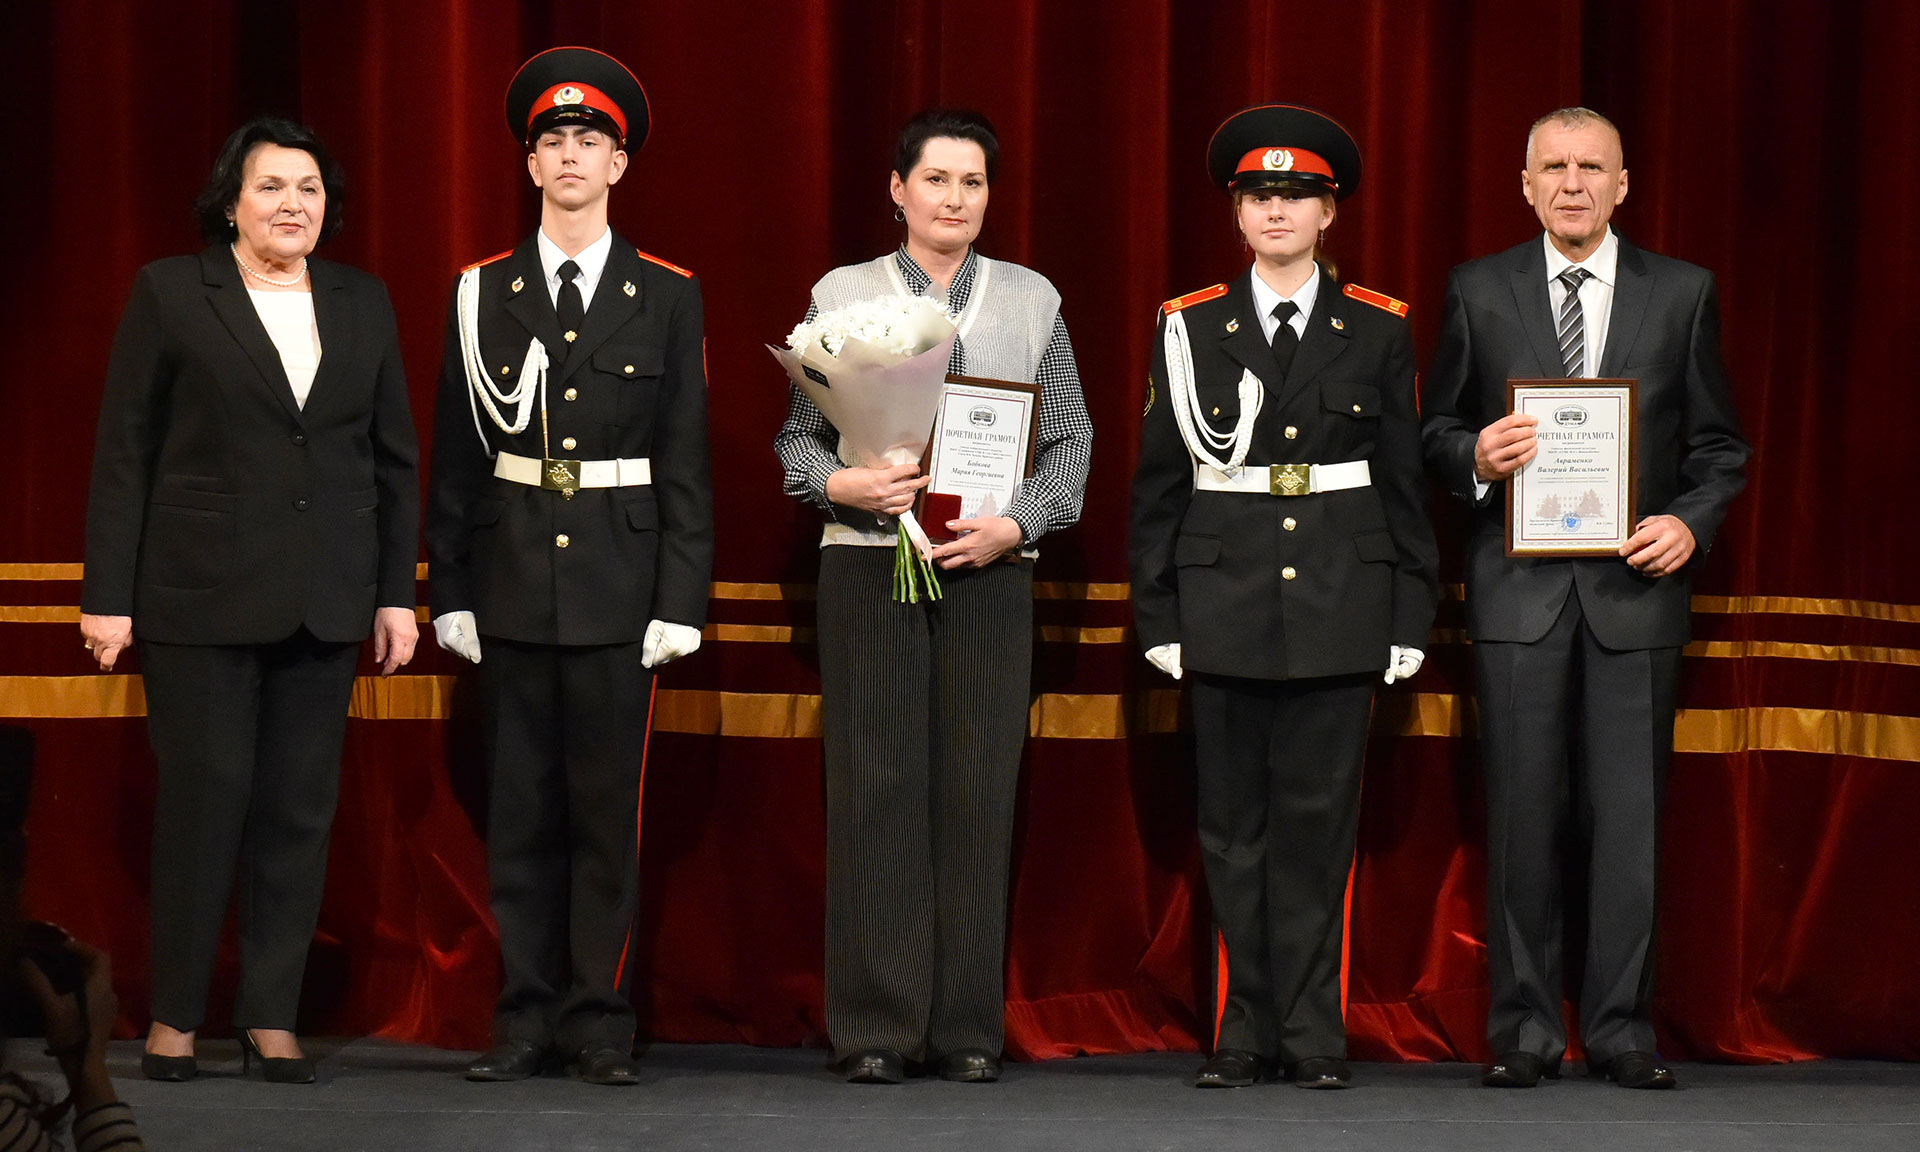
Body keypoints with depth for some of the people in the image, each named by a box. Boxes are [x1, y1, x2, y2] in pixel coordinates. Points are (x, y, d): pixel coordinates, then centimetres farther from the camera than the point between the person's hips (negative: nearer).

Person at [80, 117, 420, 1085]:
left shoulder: (362, 304, 10)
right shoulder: (171, 292, 1)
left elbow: (395, 459, 12)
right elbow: (124, 453, -1)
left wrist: (397, 594, 6)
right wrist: (108, 595, -6)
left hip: (325, 599, 3)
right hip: (201, 594, -3)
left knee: (300, 806, 4)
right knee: (204, 795, -2)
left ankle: (272, 1016, 10)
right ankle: (175, 1015, 8)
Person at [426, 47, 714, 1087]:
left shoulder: (666, 297, 3)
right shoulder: (483, 295, 7)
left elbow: (685, 462, 2)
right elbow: (456, 456, 7)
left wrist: (681, 601, -4)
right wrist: (450, 592, 2)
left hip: (619, 586, -1)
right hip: (512, 584, 1)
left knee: (607, 807, 1)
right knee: (521, 810, 5)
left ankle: (600, 1019, 8)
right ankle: (527, 1017, 11)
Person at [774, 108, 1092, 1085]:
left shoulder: (1032, 300, 10)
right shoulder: (841, 295, 8)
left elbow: (1070, 439, 8)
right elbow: (797, 435, 8)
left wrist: (1015, 523, -7)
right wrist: (842, 485, -13)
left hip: (989, 569, 1)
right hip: (868, 564, -1)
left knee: (978, 792, 0)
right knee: (875, 790, -3)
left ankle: (968, 1031, 6)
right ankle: (874, 1030, 2)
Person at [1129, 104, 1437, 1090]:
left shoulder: (1378, 331, 6)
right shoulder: (1190, 328, 5)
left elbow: (1405, 483, 7)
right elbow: (1159, 482, 6)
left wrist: (1410, 617, 2)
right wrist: (1158, 616, 1)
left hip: (1339, 603, 0)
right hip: (1225, 603, 0)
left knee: (1319, 818, 0)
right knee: (1233, 822, 3)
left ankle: (1314, 1034, 6)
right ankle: (1245, 1033, 9)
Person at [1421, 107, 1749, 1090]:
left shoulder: (1682, 293, 7)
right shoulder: (1479, 291, 7)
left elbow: (1719, 444, 9)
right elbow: (1436, 429, 10)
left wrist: (1691, 520, -8)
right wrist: (1475, 456, -11)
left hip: (1634, 584, 0)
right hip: (1519, 590, 0)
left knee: (1630, 815, 0)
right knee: (1523, 814, 2)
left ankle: (1621, 1027, 8)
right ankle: (1525, 1028, 9)